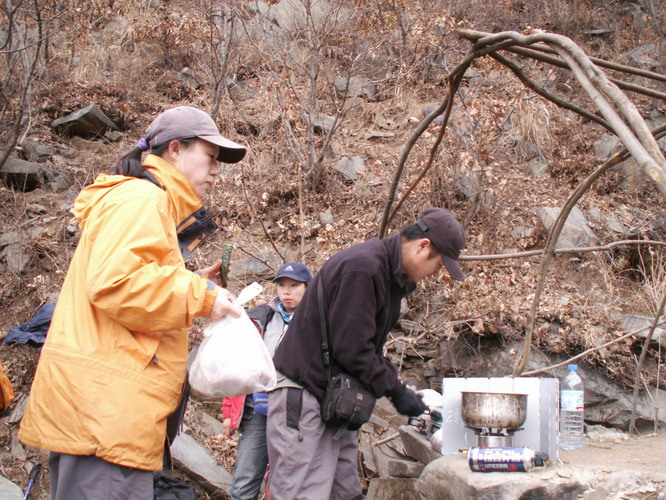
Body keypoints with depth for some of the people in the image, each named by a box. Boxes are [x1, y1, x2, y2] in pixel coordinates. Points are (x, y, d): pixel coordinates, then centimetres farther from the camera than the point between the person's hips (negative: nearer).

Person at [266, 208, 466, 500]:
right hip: (304, 395, -10)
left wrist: (395, 385, 4)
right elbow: (352, 348, -22)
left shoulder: (391, 275, 12)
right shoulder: (362, 267, -20)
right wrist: (396, 390, -13)